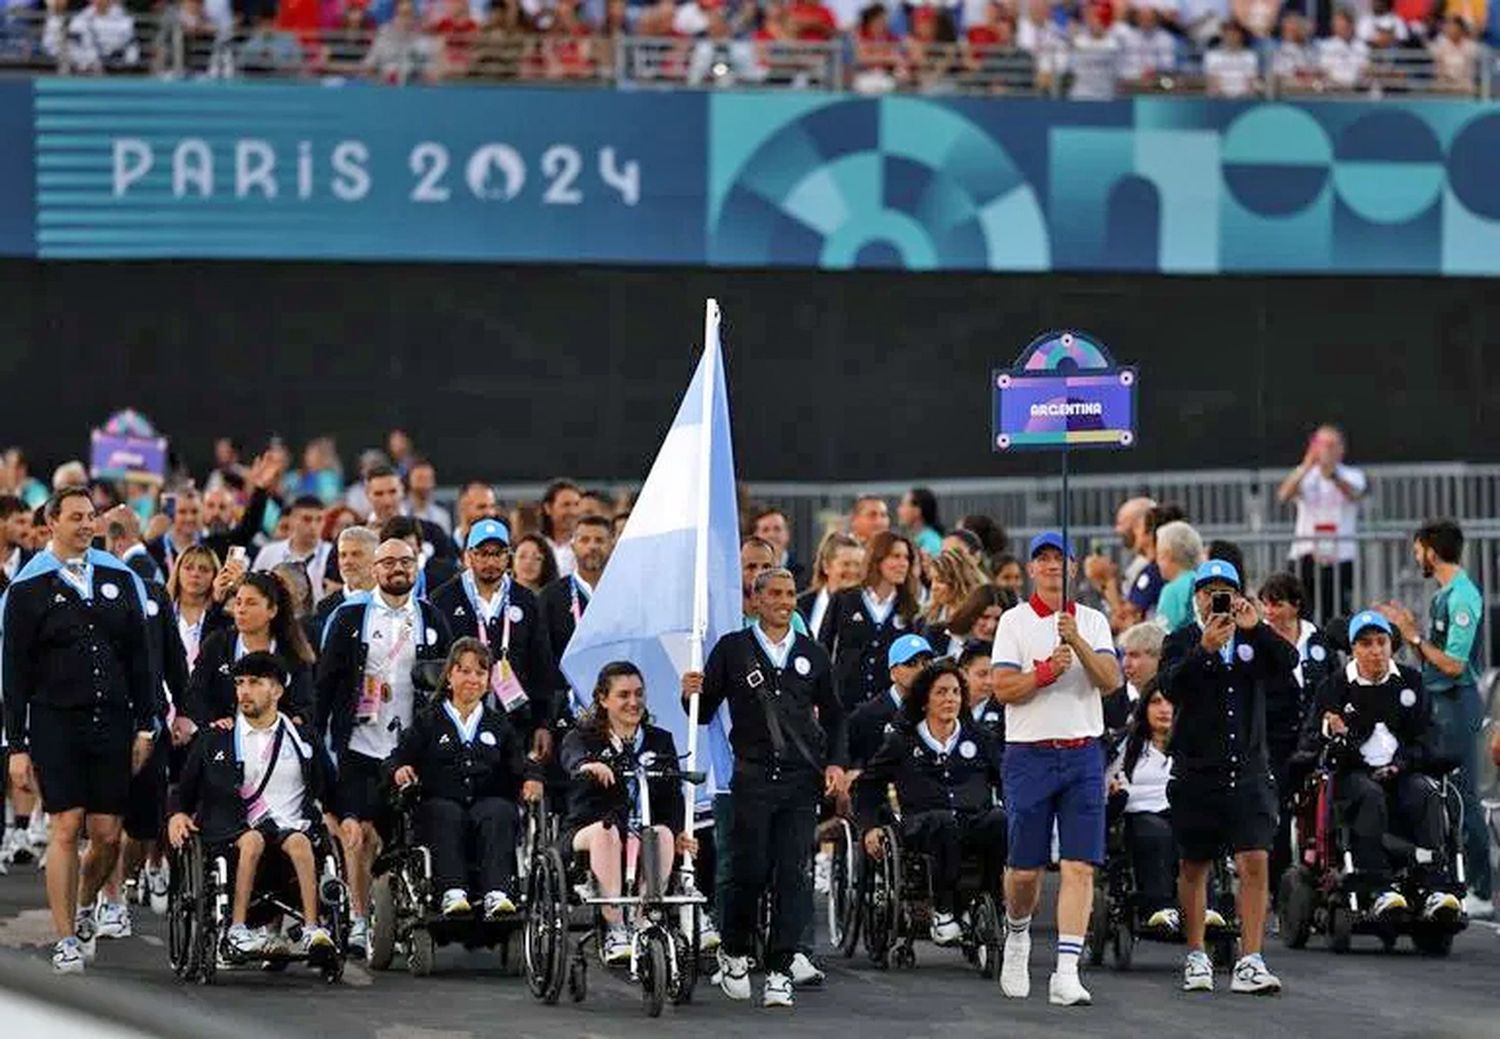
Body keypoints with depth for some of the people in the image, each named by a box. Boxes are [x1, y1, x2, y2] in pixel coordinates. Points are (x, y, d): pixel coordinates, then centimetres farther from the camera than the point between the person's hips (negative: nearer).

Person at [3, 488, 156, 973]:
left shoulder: (119, 579, 10)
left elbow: (140, 656, 13)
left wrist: (145, 725, 6)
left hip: (112, 722, 3)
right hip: (56, 723, -3)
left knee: (107, 835, 2)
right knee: (67, 829, -8)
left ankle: (84, 908, 30)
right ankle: (66, 939, -1)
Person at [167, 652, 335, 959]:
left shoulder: (301, 740, 16)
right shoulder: (215, 740, 15)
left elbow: (324, 788, 24)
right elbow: (186, 787, 21)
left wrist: (322, 814, 6)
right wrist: (178, 814, 2)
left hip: (290, 825, 0)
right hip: (234, 827, 0)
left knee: (299, 842, -35)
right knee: (252, 840, -36)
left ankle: (313, 930, -43)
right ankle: (237, 928, -38)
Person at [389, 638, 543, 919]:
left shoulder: (499, 724, 25)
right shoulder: (427, 722, 20)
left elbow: (519, 761, 12)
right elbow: (399, 757, 8)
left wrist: (531, 777, -11)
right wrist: (399, 769, -16)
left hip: (489, 801, 1)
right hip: (441, 802, -1)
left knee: (498, 814, -34)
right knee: (448, 816, -36)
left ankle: (497, 894, -51)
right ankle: (452, 892, -52)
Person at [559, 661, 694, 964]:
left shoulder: (660, 742, 17)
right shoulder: (584, 738, 7)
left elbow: (673, 796, 7)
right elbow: (572, 758, -19)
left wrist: (679, 832, -13)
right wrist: (589, 766, -44)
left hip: (644, 834, 2)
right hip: (584, 833, -2)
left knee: (663, 834, -33)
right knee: (606, 831, -37)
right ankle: (614, 930, -41)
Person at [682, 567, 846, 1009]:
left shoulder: (812, 655, 14)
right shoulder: (732, 649, 7)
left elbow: (833, 715, 22)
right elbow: (706, 712, 7)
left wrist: (836, 763, 7)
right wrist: (693, 695, -15)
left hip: (803, 778, 2)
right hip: (753, 775, -2)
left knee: (793, 875, -4)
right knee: (749, 871, -5)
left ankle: (779, 971, -1)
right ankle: (734, 952, 20)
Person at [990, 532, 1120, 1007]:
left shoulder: (1093, 622, 9)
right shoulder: (1014, 621, 3)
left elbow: (1110, 681, -4)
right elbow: (1004, 688, -6)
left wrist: (1077, 642, -16)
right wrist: (1048, 670, -19)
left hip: (1083, 753, 1)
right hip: (1030, 753, -1)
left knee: (1080, 866, -9)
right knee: (1025, 868, 3)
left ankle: (1067, 972, -12)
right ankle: (1017, 934, 35)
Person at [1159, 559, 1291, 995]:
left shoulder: (1254, 640, 8)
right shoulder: (1182, 641, 3)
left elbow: (1288, 661, -10)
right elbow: (1171, 685, -15)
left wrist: (1255, 629, -22)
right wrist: (1205, 649, -28)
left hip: (1249, 770, 1)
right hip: (1197, 770, -1)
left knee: (1255, 861, -9)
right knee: (1195, 865, 9)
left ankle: (1249, 963, -8)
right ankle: (1196, 957, 22)